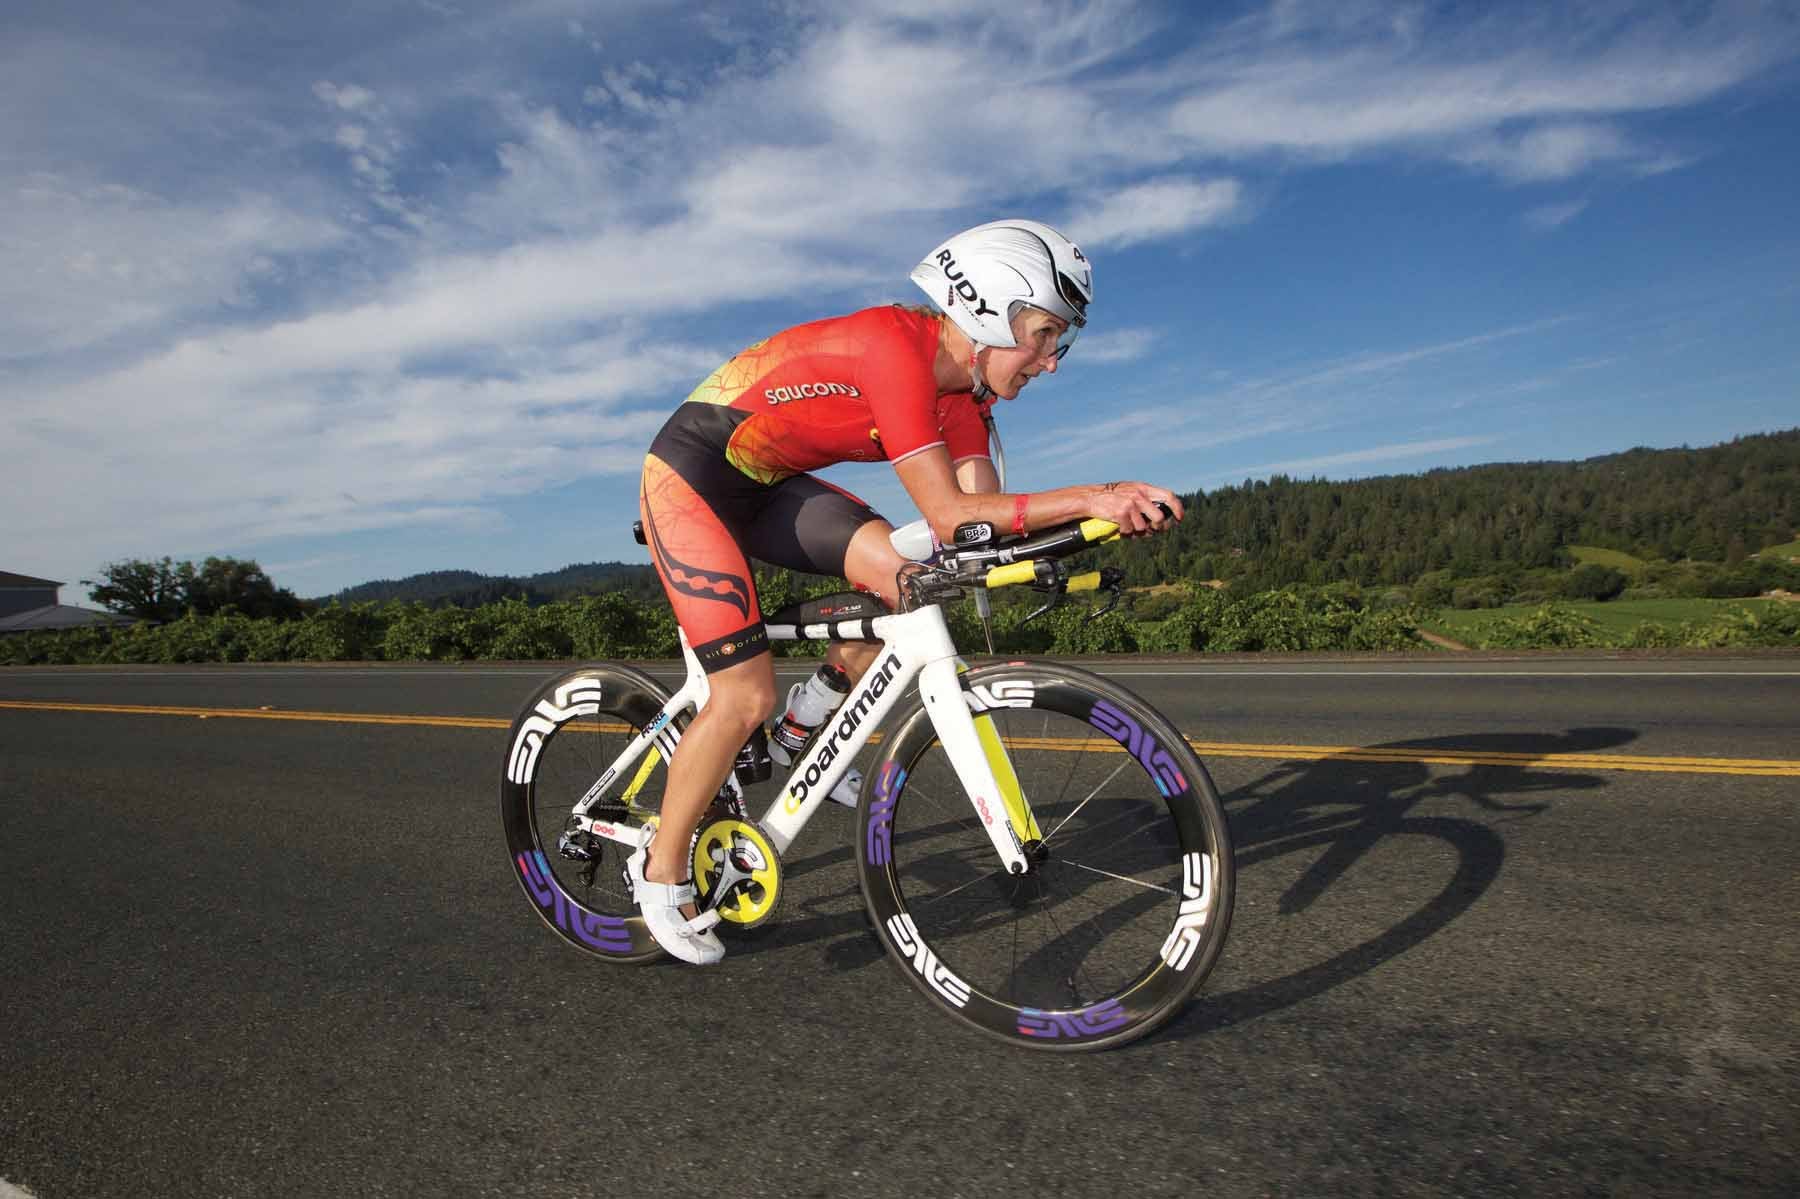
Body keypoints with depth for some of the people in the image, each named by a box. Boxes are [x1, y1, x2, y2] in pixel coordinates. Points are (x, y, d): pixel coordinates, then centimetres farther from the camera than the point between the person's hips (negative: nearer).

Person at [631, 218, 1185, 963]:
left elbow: (987, 520, -9)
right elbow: (950, 516, -32)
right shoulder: (895, 346, -27)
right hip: (692, 473, -7)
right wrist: (1087, 499, -34)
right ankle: (660, 871, 10)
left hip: (765, 484, 8)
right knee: (747, 697, -13)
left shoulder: (962, 389, 0)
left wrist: (1106, 510, -21)